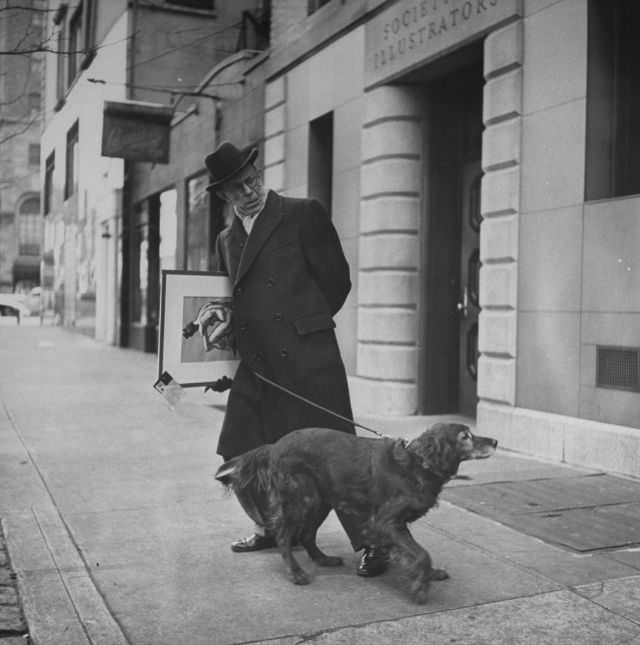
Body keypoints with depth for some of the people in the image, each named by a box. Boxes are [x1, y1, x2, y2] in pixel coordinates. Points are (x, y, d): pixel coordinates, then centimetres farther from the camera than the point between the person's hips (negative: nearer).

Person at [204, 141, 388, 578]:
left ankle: (371, 543, 8)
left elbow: (336, 281, 1)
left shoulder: (304, 215, 1)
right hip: (254, 369, 6)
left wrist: (302, 328, 5)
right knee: (238, 456, 8)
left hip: (309, 361, -6)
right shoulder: (227, 241, 18)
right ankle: (271, 529, 32)